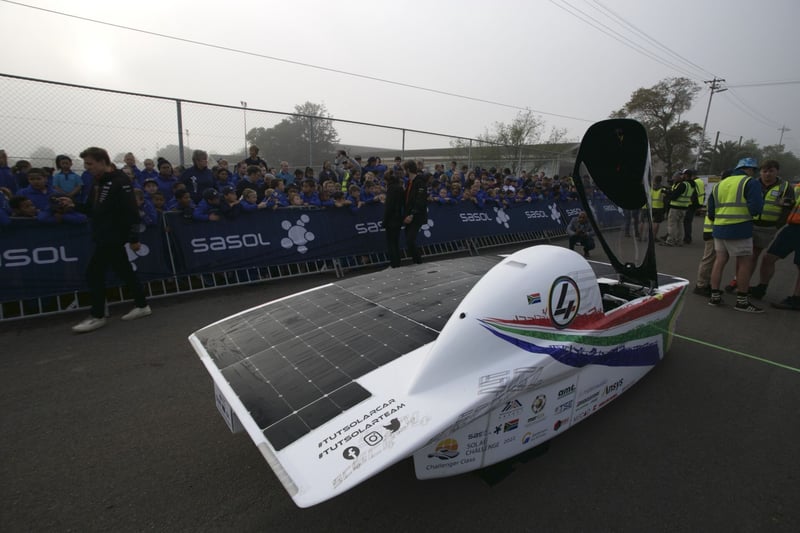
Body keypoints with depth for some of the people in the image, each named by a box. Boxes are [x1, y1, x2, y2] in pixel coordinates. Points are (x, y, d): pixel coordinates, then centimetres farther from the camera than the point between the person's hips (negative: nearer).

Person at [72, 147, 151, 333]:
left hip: (114, 236, -9)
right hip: (104, 236, 9)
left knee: (94, 272, -5)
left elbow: (131, 211, -21)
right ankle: (142, 306, 21)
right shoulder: (99, 182, 14)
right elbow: (92, 209, 20)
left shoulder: (119, 182, -15)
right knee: (124, 271, 12)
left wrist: (134, 238, -22)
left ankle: (97, 316, 6)